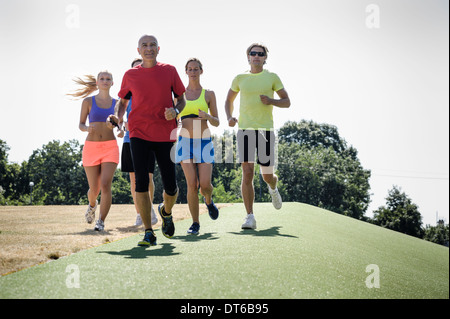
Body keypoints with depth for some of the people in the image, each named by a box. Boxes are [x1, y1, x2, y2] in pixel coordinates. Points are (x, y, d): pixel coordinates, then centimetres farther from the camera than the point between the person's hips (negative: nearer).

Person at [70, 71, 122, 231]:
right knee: (94, 189, 5)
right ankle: (92, 204, 41)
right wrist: (87, 128, -19)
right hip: (91, 147, 0)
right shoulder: (88, 101, 3)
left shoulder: (116, 103, 7)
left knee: (105, 185, -19)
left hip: (110, 147, 0)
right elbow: (80, 124, 4)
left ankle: (101, 222, -10)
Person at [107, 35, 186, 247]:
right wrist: (117, 116, -1)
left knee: (170, 187, -1)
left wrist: (175, 111, -9)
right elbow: (122, 101, 19)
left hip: (166, 135, 0)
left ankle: (166, 211, 34)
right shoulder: (130, 75, 8)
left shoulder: (169, 71, 7)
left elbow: (181, 99, 13)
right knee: (141, 183, -9)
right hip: (139, 134, 0)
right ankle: (148, 233, -1)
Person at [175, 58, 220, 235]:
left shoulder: (209, 94, 7)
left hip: (204, 142, 0)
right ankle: (195, 223, 1)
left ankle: (208, 200, 27)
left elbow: (216, 122, 7)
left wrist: (207, 116, -14)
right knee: (192, 184, -12)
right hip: (185, 142, 0)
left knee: (205, 184, -9)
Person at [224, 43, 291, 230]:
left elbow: (287, 102, 8)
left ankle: (273, 188, 43)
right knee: (247, 174, -11)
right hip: (244, 130, 0)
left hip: (266, 130, 0)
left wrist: (271, 101, -12)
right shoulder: (240, 78, 10)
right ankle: (250, 217, -7)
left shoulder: (272, 77, 6)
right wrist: (229, 118, 4)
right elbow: (229, 100, 23)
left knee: (267, 176, 5)